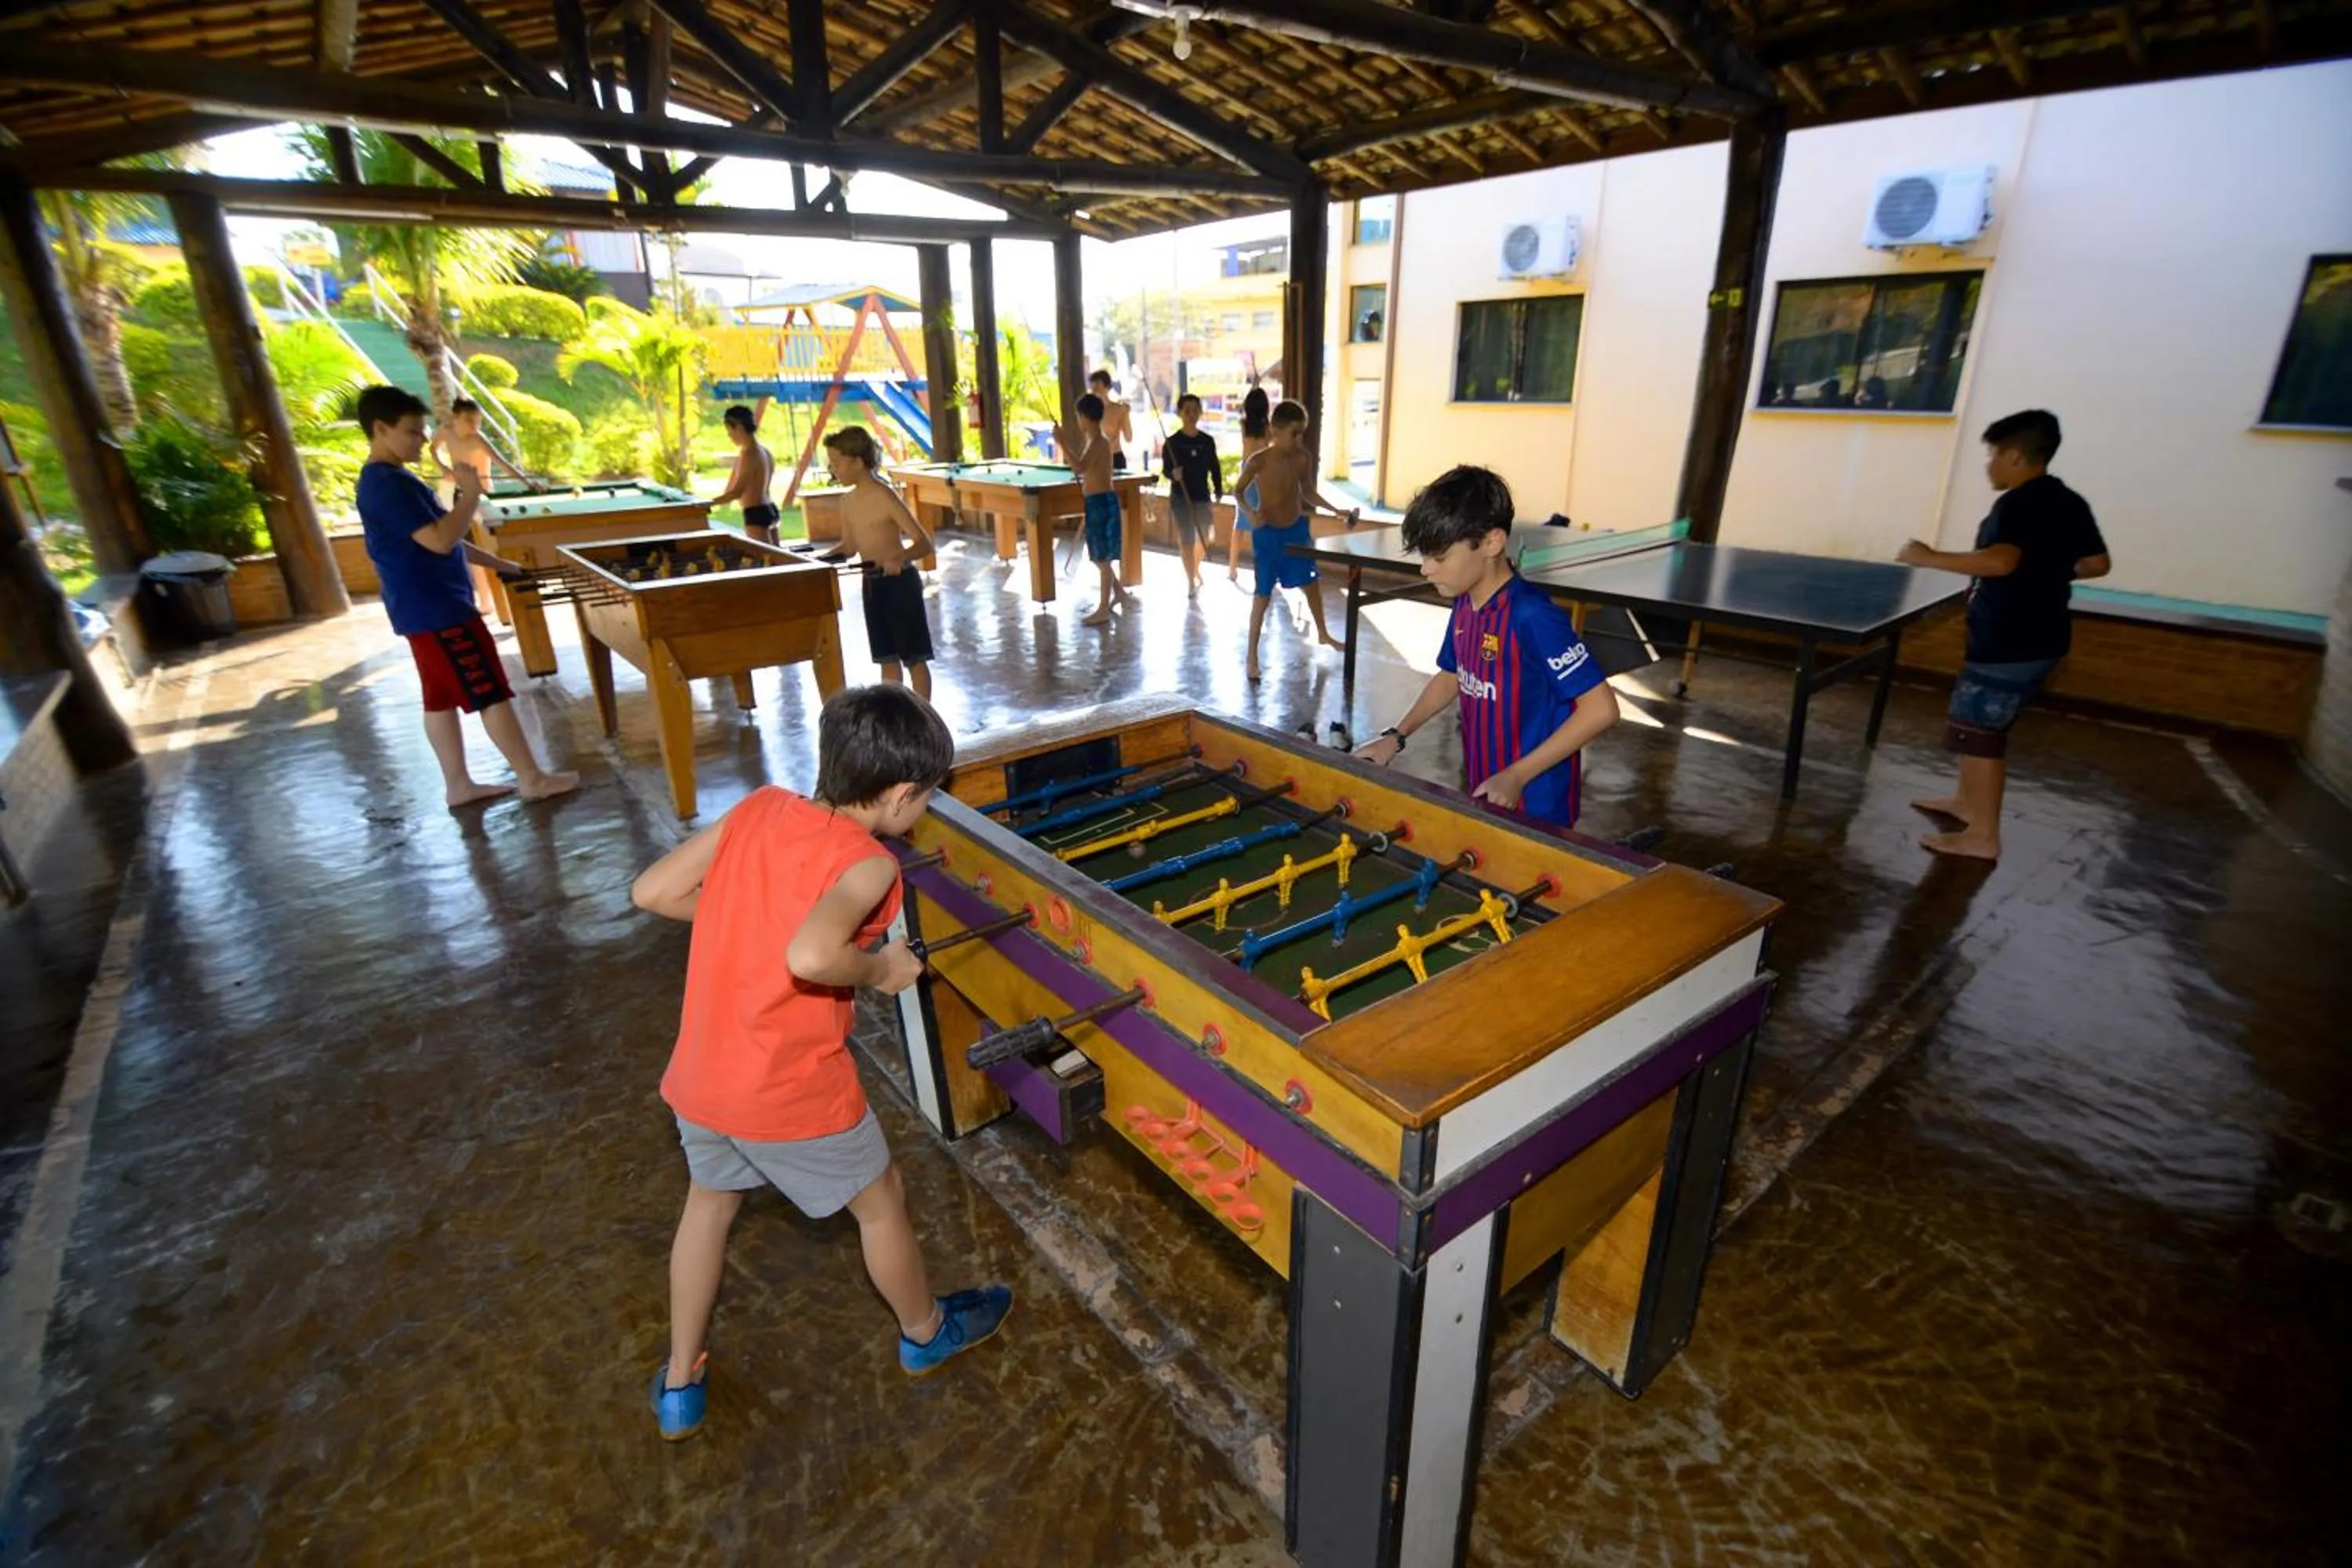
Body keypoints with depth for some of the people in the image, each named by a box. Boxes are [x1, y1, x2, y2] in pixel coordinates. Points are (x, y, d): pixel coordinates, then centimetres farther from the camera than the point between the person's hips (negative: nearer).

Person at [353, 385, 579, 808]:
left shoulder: (385, 480, 16)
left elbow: (435, 537, 22)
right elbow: (440, 540, -24)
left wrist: (490, 560, 20)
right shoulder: (388, 483, -18)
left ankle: (458, 785, 17)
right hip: (437, 609, -11)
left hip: (424, 607, 11)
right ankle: (533, 778, -1)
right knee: (492, 694, -6)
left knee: (441, 698, 11)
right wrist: (472, 494, -16)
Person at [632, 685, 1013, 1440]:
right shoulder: (868, 864, -20)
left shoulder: (757, 808, -3)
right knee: (880, 1202, 20)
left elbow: (652, 891, 0)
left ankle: (679, 1384, 45)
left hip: (699, 1075, 6)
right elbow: (810, 957, -37)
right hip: (792, 1092, -6)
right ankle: (926, 1333, 44)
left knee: (709, 1203, 32)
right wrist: (881, 968, -18)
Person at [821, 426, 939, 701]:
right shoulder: (848, 501, 6)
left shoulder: (885, 497, -17)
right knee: (887, 658, 14)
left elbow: (924, 544, -21)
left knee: (913, 658, 1)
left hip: (900, 583, -8)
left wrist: (900, 558, -40)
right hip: (872, 585, 8)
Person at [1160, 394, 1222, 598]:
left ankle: (1195, 570, 40)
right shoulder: (1172, 442, -7)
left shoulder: (1208, 440, 2)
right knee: (1187, 539, -3)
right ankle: (1191, 582, 8)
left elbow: (1215, 469, 7)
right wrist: (1173, 474, -26)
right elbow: (1165, 469, -4)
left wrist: (1219, 494, 4)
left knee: (1204, 537, 13)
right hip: (1181, 497, -3)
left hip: (1202, 496, 3)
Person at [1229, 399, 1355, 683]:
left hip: (1298, 528, 5)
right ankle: (1252, 655, 7)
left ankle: (1323, 634, 43)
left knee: (1311, 582, 19)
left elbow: (1308, 492, 7)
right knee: (1263, 595, -3)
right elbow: (1238, 491, -6)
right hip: (1267, 533, -5)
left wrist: (1337, 511, 0)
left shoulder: (1304, 457, -8)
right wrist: (1250, 512, -24)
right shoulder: (1258, 462, -20)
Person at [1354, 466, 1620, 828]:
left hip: (1534, 805, -7)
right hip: (1486, 795, 7)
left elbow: (1601, 708, -23)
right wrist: (1396, 736, 6)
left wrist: (1516, 776, -24)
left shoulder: (1532, 616, -25)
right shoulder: (1465, 605, -1)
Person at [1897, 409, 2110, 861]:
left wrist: (1929, 558, -27)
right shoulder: (2070, 503, 11)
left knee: (1977, 732, -3)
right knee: (1983, 724, 23)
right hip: (2040, 639, 10)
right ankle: (1967, 800, 37)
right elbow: (2097, 564, 18)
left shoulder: (2017, 504, -18)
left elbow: (2000, 560, -35)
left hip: (2008, 645, -10)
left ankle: (1982, 836, 1)